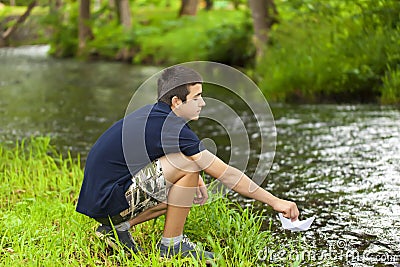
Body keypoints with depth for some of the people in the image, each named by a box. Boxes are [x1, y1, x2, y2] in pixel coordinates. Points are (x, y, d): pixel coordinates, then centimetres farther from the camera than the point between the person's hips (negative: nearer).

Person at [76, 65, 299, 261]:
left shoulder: (152, 113, 8)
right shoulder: (174, 129, -18)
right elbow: (226, 174, -16)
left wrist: (196, 181, 12)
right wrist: (274, 201, -10)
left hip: (98, 195, 9)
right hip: (109, 201, -9)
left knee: (180, 191, 20)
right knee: (188, 165, -18)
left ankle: (117, 227, 14)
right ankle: (172, 244, -6)